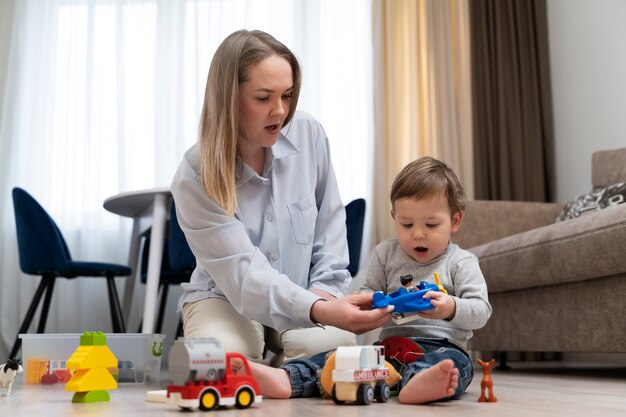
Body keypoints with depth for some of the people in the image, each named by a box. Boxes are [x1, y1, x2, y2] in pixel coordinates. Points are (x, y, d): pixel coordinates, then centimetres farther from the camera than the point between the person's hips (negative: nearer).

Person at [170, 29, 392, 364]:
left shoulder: (309, 134, -9)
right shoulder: (194, 178, -19)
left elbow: (330, 226, 3)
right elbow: (244, 275, -28)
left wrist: (324, 293, -9)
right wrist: (318, 310, -44)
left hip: (309, 297, 3)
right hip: (225, 299, -2)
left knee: (334, 345, -29)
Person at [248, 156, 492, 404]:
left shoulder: (461, 263, 5)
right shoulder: (386, 253, 15)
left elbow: (481, 311, -5)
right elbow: (368, 292, 20)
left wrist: (451, 308, -28)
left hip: (440, 346, -3)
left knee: (455, 362, -37)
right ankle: (288, 379, -44)